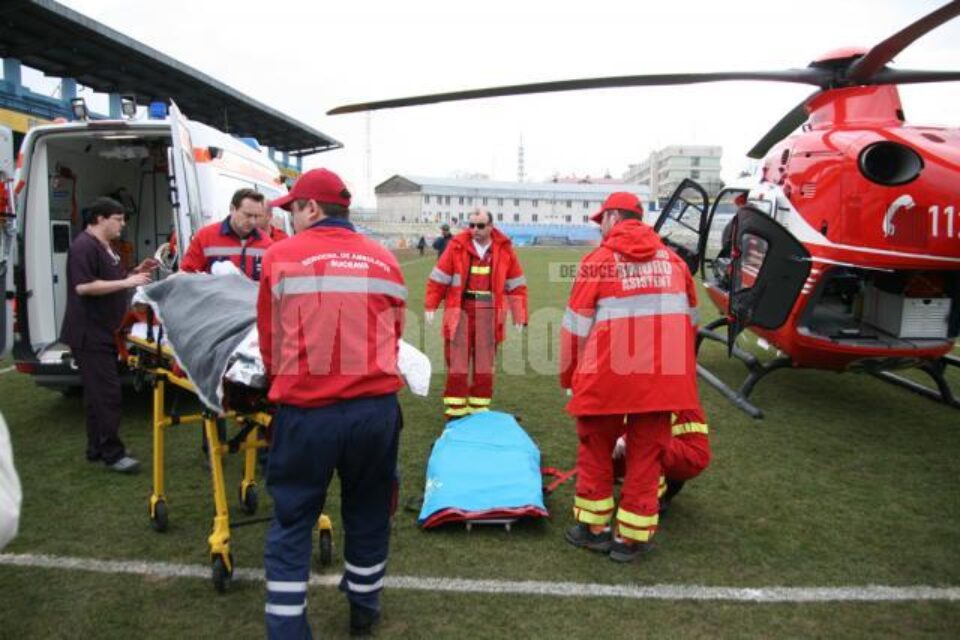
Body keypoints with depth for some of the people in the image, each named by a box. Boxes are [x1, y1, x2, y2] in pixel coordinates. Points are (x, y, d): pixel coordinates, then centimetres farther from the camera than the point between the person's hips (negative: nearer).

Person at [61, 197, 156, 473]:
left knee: (98, 393, 14)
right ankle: (112, 454, -4)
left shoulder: (104, 246, 17)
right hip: (89, 335, -11)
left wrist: (136, 273, 11)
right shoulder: (84, 246, -15)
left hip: (103, 333, 11)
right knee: (107, 393, -10)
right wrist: (127, 282, -24)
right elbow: (83, 287, -25)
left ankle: (97, 448, 23)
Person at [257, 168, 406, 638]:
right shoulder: (385, 260, 7)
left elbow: (270, 339, 8)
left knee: (291, 523, 13)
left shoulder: (281, 256, 1)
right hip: (376, 408, 3)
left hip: (306, 410, -3)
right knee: (367, 514, 21)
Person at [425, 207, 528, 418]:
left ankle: (479, 408, 21)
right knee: (457, 362, 2)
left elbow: (516, 285, 7)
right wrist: (430, 306, -4)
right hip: (460, 310, -1)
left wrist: (519, 316, 3)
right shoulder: (457, 246, -1)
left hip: (489, 312, 1)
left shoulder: (504, 249, 4)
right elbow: (439, 278, 2)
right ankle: (455, 409, 12)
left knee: (485, 363, 8)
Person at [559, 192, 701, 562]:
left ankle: (593, 527, 25)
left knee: (596, 450, 15)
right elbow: (688, 319, 16)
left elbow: (576, 326, -3)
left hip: (606, 378, -3)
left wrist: (569, 375, 9)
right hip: (661, 379, 3)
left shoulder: (598, 261, -2)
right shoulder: (672, 259, 10)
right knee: (646, 455, 12)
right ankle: (631, 537, 19)